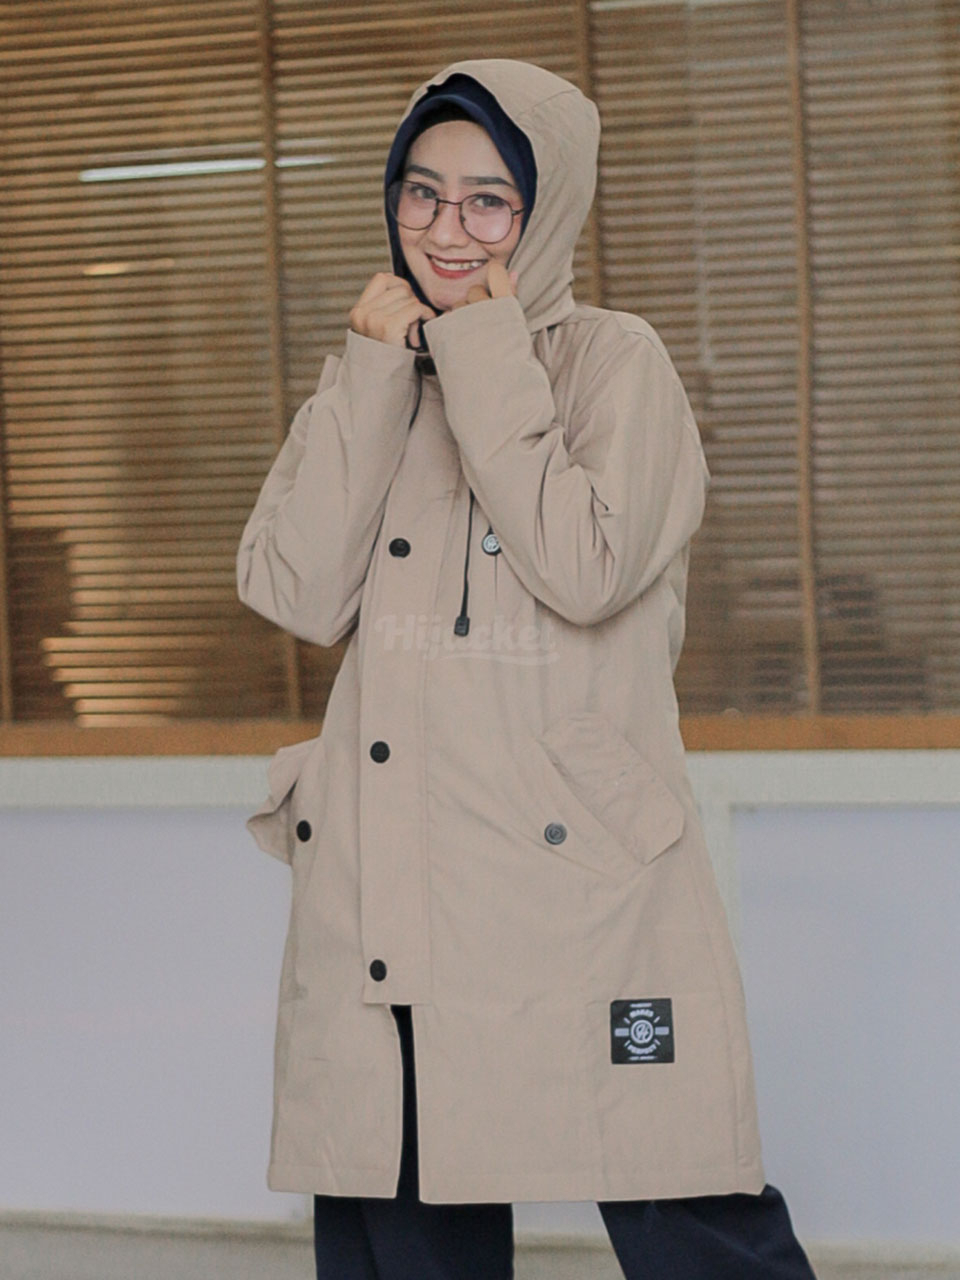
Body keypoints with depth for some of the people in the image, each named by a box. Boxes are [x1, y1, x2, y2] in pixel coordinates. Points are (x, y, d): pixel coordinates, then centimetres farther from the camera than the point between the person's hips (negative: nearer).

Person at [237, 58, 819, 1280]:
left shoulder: (614, 363, 1)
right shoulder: (372, 376, 14)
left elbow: (586, 569, -17)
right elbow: (296, 592, -1)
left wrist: (485, 361, -9)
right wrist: (378, 370, -2)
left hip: (576, 873, -4)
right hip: (386, 885, 4)